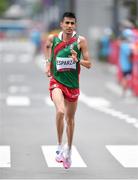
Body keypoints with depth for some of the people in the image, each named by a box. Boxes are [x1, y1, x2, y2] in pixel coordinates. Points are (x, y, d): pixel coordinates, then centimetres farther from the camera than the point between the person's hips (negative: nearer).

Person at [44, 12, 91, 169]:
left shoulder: (80, 41, -8)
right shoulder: (53, 38, -4)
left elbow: (88, 64, -5)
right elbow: (47, 46, 21)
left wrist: (78, 60, -24)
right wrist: (47, 63, 11)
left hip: (73, 84, 1)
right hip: (56, 82, -1)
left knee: (70, 118, 14)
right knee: (60, 111, -27)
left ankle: (69, 151, 32)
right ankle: (59, 146, -13)